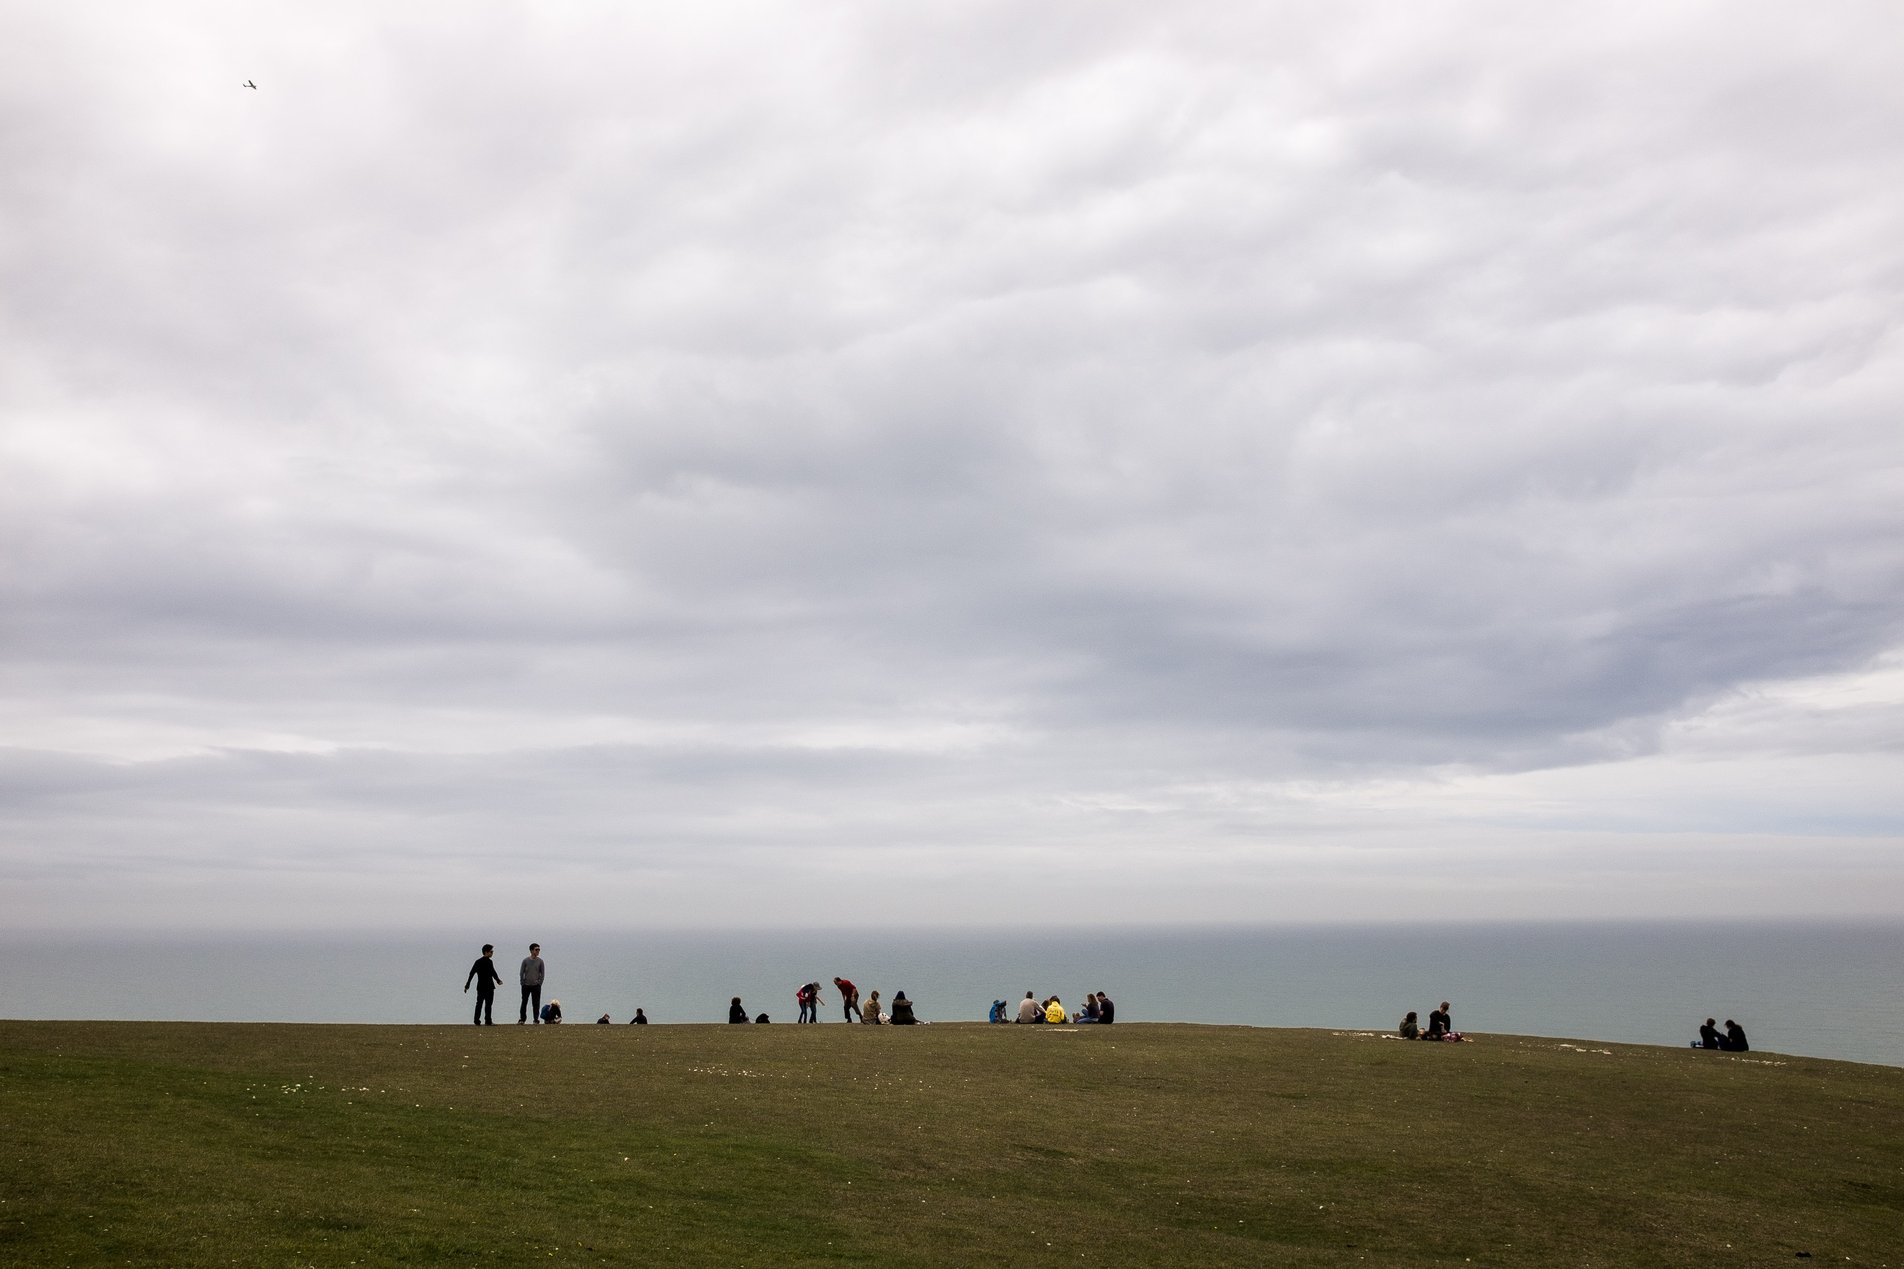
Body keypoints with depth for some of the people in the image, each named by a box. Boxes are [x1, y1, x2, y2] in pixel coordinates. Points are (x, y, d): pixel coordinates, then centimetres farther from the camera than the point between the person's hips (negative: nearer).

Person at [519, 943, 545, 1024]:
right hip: (526, 985, 0)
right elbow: (521, 973, 3)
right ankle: (522, 1019, 13)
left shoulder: (540, 961, 1)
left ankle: (536, 1020, 5)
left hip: (536, 986, 0)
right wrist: (522, 983, -2)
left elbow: (542, 973, 5)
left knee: (536, 1004, 0)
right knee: (524, 1003, 5)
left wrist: (539, 983, -3)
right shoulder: (525, 960, 0)